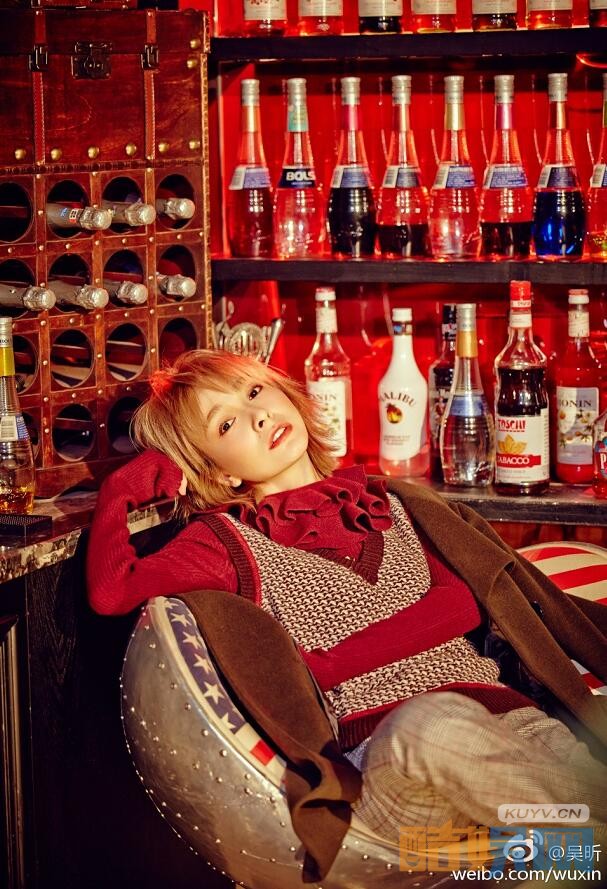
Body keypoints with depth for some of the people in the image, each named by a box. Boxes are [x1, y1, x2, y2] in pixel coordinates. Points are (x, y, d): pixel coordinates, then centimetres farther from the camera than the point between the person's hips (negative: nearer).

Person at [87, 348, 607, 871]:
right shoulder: (229, 541, 16)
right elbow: (110, 591, -2)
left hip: (507, 713, 3)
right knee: (435, 721, -38)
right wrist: (125, 486, 12)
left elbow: (464, 599, 7)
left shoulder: (387, 505, 25)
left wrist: (327, 663, -4)